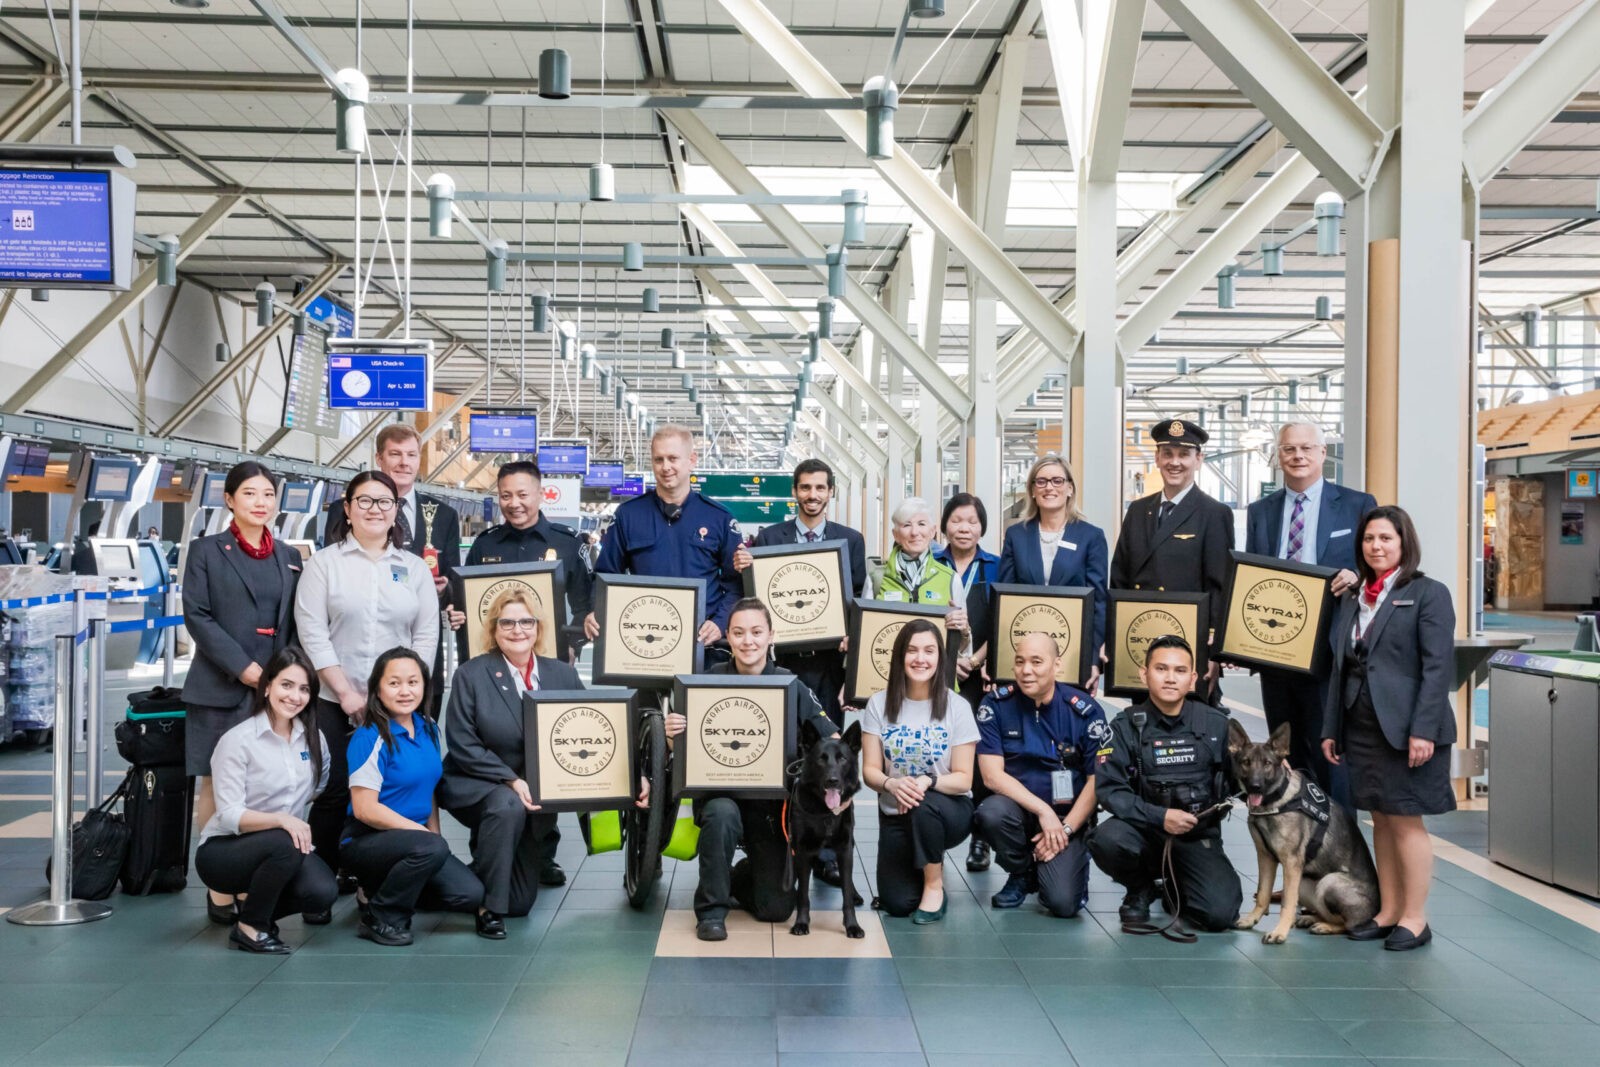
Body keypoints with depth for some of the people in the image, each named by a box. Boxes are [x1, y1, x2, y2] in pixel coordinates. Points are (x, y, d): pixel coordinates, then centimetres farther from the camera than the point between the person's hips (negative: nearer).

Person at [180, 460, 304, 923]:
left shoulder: (289, 557, 14)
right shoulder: (206, 551, 4)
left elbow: (296, 624, 13)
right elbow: (197, 616, -5)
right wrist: (243, 667, -13)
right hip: (221, 688, -3)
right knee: (215, 785, 0)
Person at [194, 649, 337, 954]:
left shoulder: (314, 738, 2)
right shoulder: (238, 741, -14)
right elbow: (229, 815, -21)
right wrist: (281, 819, -35)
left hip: (283, 847, 5)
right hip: (222, 850, -5)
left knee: (324, 892, -24)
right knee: (287, 845, -35)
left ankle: (251, 898, 6)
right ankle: (249, 927, -11)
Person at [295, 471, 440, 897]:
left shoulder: (415, 568, 10)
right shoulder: (325, 562, 4)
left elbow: (426, 635, 6)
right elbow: (312, 631, -3)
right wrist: (346, 691, -9)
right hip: (334, 703, -1)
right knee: (333, 793, -3)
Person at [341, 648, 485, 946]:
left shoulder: (428, 730, 5)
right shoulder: (370, 738, -16)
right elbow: (365, 809, -19)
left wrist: (435, 833, 1)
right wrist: (423, 832, -16)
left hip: (410, 835, 7)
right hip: (366, 840, -7)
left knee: (471, 894, -9)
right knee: (432, 848, -34)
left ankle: (380, 889, 13)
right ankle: (379, 918, -9)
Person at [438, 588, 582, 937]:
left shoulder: (562, 674, 2)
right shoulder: (471, 675, -7)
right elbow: (463, 745, -13)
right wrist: (512, 781, -23)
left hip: (538, 792, 3)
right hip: (476, 786, -3)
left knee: (520, 903, 1)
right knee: (508, 806, -38)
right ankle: (487, 905, -19)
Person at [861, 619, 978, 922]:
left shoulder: (957, 707, -9)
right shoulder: (879, 704, -4)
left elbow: (963, 779, -9)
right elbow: (869, 771, -4)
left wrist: (929, 781, -30)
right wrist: (891, 784, -28)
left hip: (948, 811, -2)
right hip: (895, 814, 2)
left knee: (925, 806, -37)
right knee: (897, 905, -12)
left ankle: (935, 886, -12)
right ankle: (922, 865, 23)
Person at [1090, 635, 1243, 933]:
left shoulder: (1216, 724, 1)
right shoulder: (1126, 726, -5)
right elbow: (1109, 789, -13)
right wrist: (1159, 816, -24)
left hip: (1198, 837, 1)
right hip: (1145, 831, -1)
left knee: (1221, 914, -20)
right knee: (1107, 840, -34)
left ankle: (1175, 892, 18)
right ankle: (1140, 890, 3)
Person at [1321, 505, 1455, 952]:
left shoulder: (1428, 594, -4)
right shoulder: (1352, 600, 15)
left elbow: (1438, 666, -11)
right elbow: (1340, 667, 16)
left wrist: (1423, 730, -18)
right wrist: (1331, 728, 12)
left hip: (1406, 728, -6)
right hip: (1361, 726, 6)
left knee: (1406, 820, -1)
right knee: (1381, 821, 10)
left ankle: (1414, 919, 9)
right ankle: (1388, 911, 18)